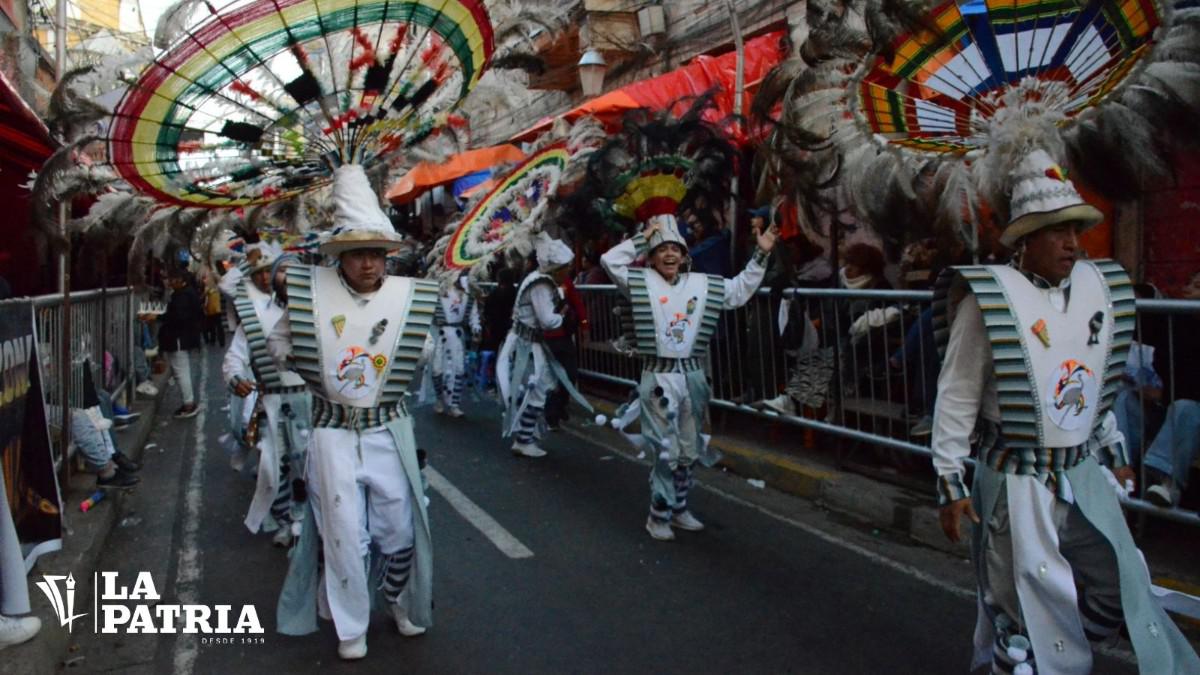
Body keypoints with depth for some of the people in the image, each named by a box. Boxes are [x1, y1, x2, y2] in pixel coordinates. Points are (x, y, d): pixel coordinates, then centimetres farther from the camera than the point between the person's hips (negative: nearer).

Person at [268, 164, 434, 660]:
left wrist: (388, 385, 9)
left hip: (388, 430, 1)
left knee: (400, 530, 11)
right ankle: (350, 629, 24)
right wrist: (321, 379, 5)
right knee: (344, 536, 5)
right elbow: (279, 345, 8)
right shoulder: (313, 294, -8)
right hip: (333, 433, -1)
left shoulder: (407, 297, -6)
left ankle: (401, 602, 38)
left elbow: (417, 354, 13)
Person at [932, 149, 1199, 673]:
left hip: (1083, 473, 6)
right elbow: (957, 397, -11)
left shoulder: (1098, 287, 3)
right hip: (1016, 481, -6)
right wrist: (950, 483, -10)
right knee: (1026, 609, 5)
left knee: (1118, 593, 10)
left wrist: (1114, 452, 21)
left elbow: (1100, 384, 16)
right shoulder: (989, 299, -16)